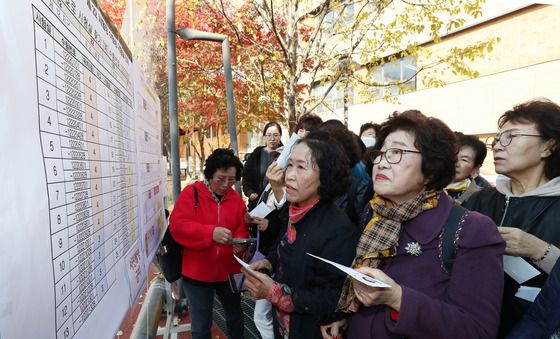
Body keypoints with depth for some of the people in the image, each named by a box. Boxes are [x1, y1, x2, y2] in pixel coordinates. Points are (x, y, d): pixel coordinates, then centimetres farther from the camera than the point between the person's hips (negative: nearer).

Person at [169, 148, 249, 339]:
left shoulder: (236, 199, 1)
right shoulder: (191, 193, -10)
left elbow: (242, 229, 2)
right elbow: (177, 225, -20)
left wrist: (240, 242, -22)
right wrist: (210, 232, -33)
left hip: (228, 271, 3)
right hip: (197, 272, -3)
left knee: (235, 317, 21)